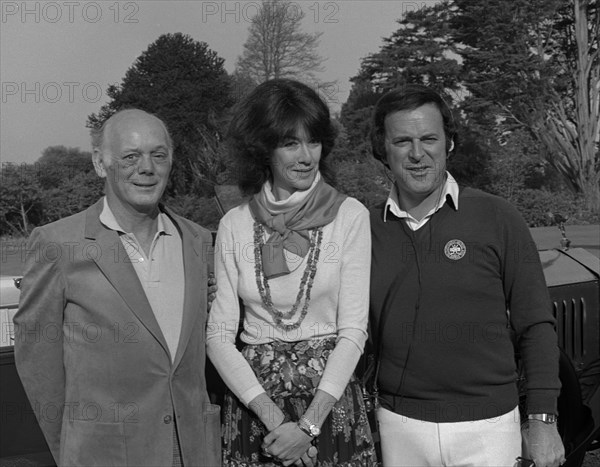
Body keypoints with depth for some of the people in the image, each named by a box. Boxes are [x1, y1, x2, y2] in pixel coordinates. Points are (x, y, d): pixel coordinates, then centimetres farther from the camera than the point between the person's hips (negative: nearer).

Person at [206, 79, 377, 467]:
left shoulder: (350, 216, -5)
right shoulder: (234, 225, 0)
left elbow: (353, 330, -8)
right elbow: (219, 335, -2)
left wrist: (309, 424, -15)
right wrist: (273, 416, -13)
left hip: (331, 401, -1)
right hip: (253, 402, 1)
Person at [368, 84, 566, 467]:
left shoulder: (497, 219, -5)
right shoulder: (368, 230, 1)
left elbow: (535, 326, -2)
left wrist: (543, 421, -5)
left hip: (488, 425, -1)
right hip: (398, 426, 2)